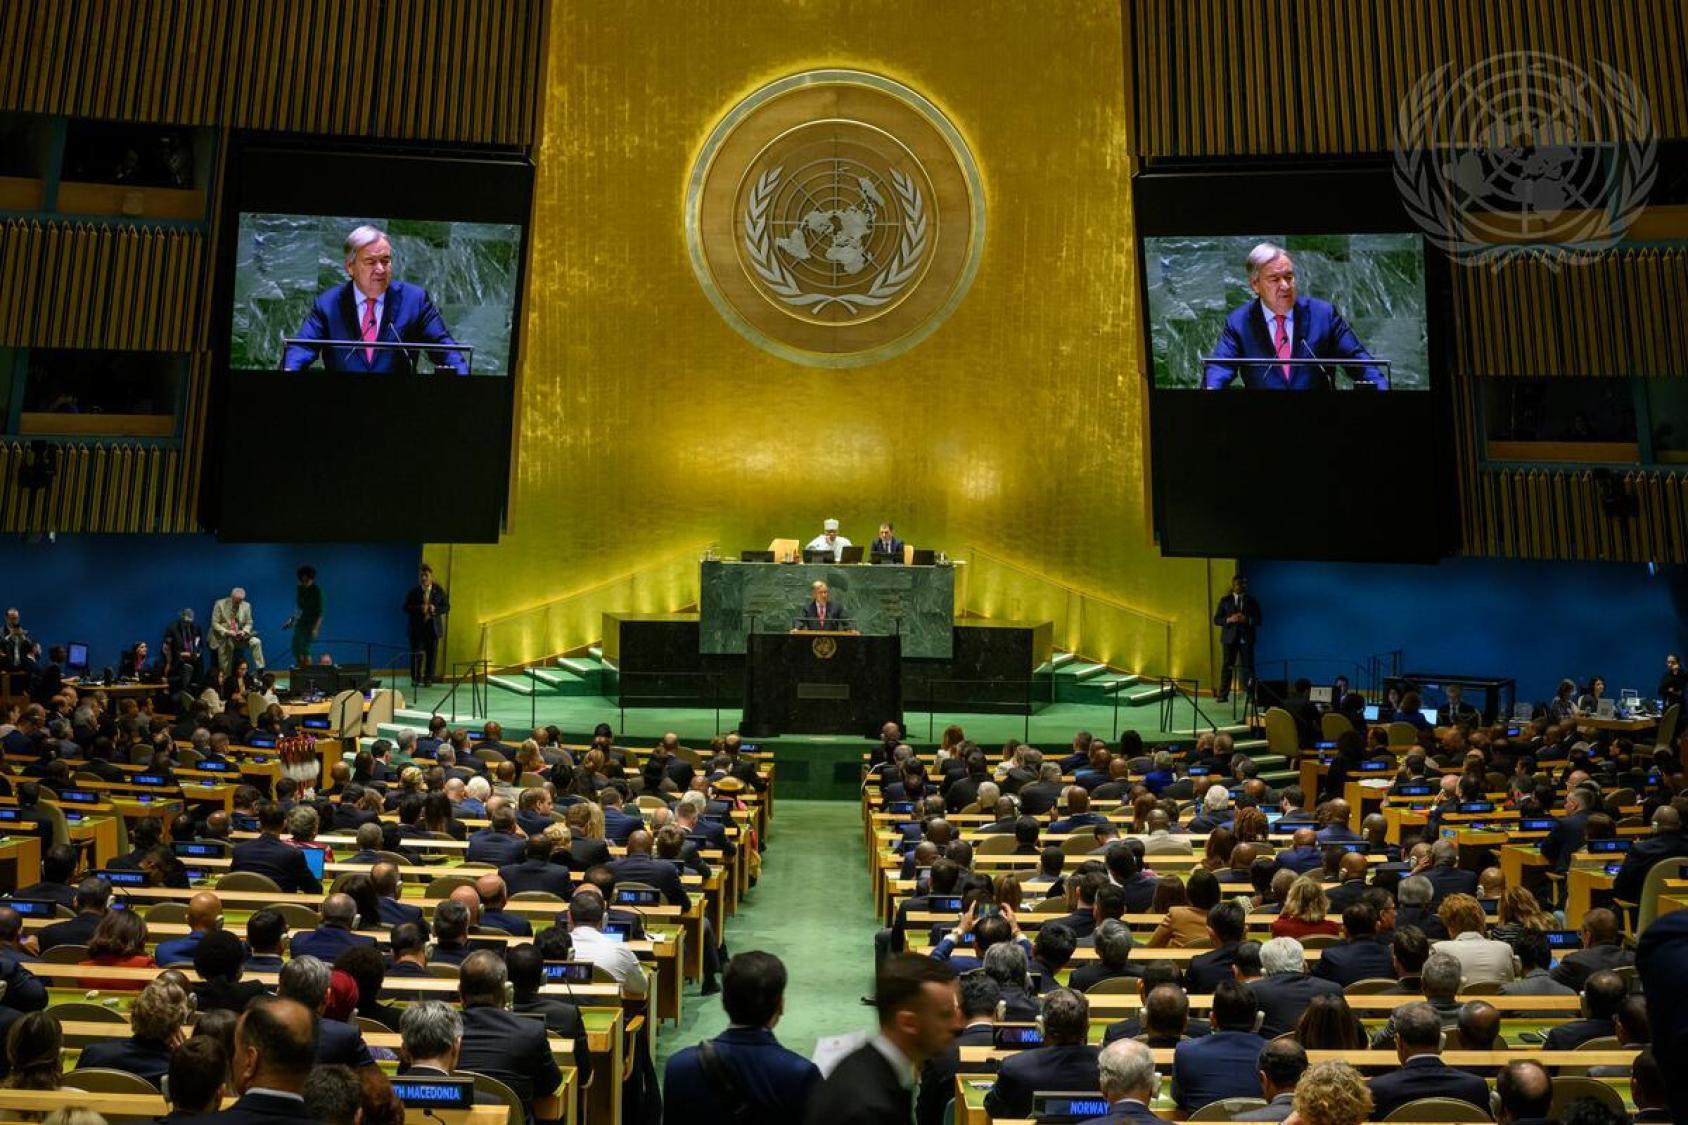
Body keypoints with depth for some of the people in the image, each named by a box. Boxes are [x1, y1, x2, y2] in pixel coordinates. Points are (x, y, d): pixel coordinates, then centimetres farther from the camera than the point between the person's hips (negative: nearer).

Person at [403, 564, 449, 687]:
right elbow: (406, 607, -2)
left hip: (433, 627, 1)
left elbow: (447, 607, 5)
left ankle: (428, 679, 10)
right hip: (416, 627, -1)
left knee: (432, 654, 1)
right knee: (416, 654, -2)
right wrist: (419, 609, -18)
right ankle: (415, 679, 10)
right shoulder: (413, 591, 2)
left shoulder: (439, 590, 4)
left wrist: (435, 609, -14)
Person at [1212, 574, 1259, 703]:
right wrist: (1229, 620, -14)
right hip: (1230, 638, 0)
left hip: (1246, 638, 0)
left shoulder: (1252, 601, 9)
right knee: (1227, 666, -1)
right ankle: (1223, 695, 1)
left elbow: (1258, 620, 5)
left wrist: (1246, 620, -14)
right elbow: (1216, 619, 4)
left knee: (1248, 666, 0)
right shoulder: (1225, 600, 8)